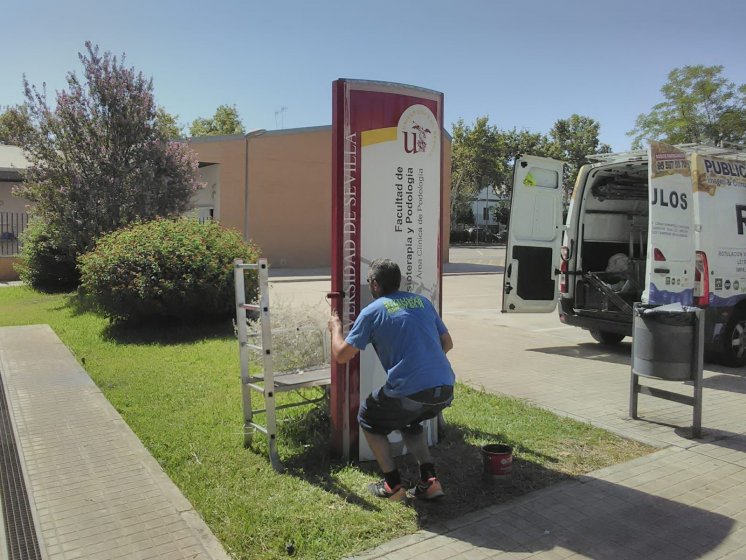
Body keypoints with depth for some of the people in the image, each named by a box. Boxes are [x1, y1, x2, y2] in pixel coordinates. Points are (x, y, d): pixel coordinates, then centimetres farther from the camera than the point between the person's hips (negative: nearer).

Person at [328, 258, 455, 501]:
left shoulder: (372, 311, 2)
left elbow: (341, 355, 4)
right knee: (408, 420, 34)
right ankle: (429, 481, 22)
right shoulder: (422, 301, 15)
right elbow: (447, 343, 20)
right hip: (445, 389, 6)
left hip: (409, 392, -5)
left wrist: (335, 328, 22)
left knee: (368, 418, 23)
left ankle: (393, 485, 20)